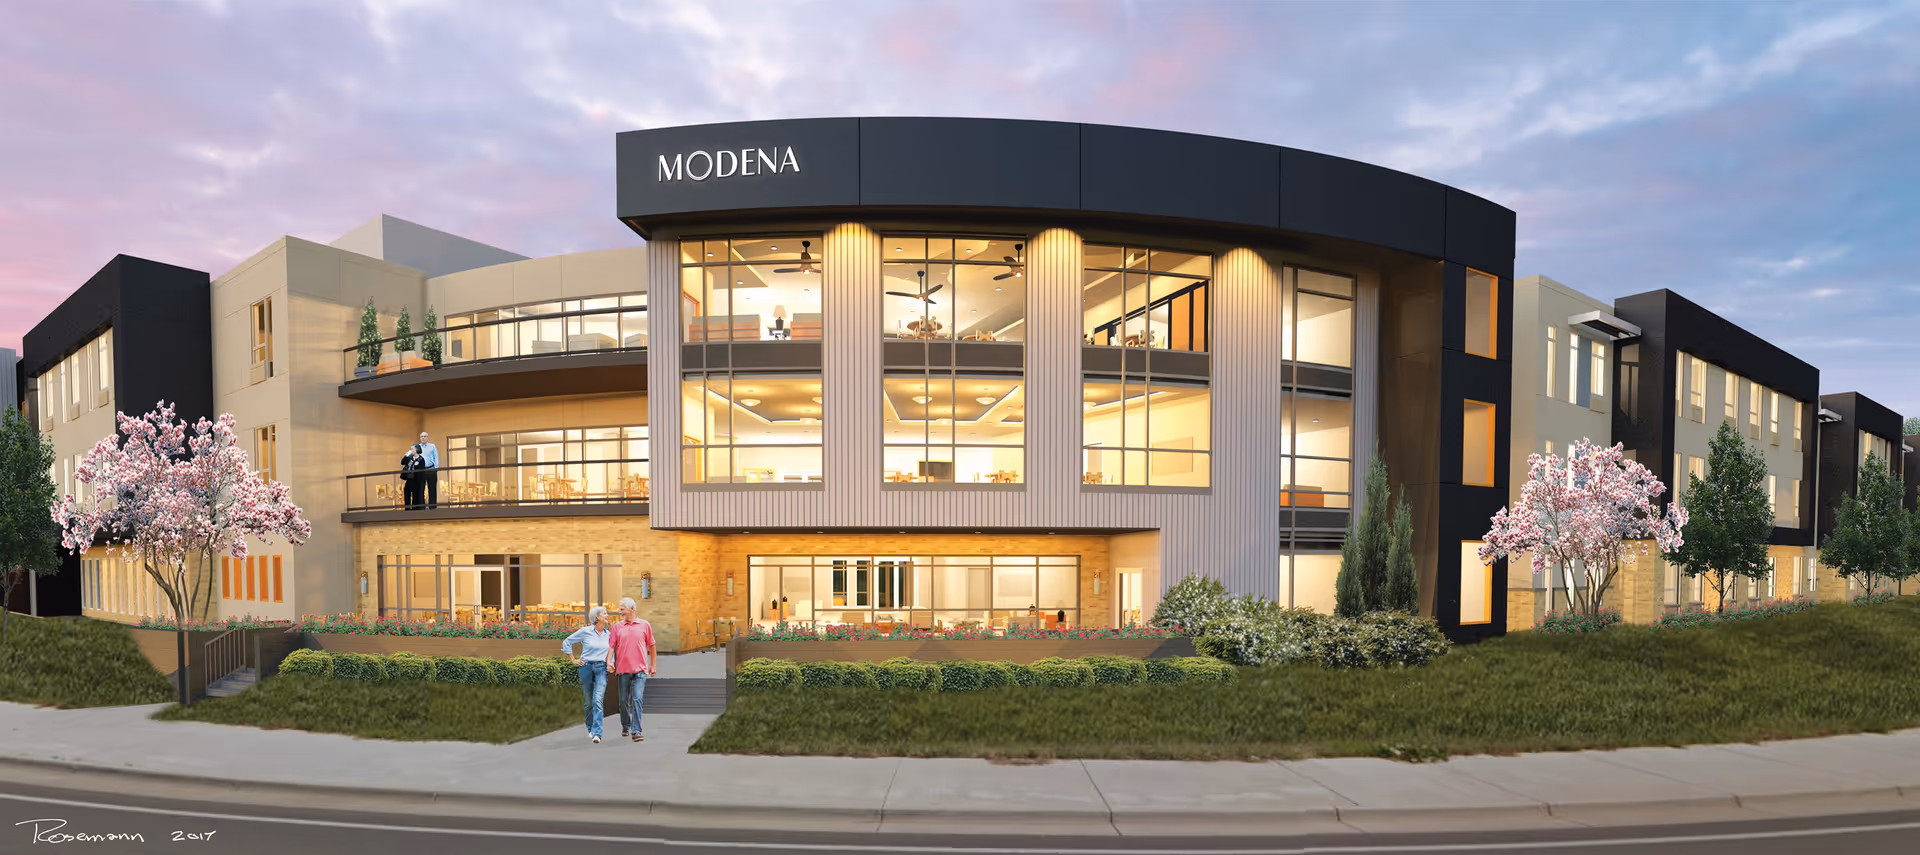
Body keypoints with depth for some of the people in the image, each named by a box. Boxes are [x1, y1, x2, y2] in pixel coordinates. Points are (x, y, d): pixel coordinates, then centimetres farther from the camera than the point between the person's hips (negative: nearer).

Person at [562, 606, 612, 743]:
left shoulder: (607, 634, 8)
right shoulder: (585, 631, -3)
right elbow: (566, 643, 6)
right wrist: (573, 660, 4)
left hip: (601, 668, 1)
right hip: (586, 667, -1)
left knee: (598, 700, -13)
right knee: (589, 701, 8)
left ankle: (596, 733, -18)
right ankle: (590, 728, 31)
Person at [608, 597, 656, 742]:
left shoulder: (644, 625, 5)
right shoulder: (617, 627, 7)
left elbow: (651, 645, 12)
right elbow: (611, 646, 3)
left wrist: (653, 665, 14)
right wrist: (609, 661, -14)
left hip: (640, 670, -2)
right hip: (622, 670, 2)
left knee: (637, 699, -11)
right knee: (624, 700, 11)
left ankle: (636, 731, -11)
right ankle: (625, 726, 32)